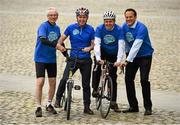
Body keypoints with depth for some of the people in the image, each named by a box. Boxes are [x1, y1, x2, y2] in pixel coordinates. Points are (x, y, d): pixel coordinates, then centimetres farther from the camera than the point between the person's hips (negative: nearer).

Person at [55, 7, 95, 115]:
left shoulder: (90, 29, 1)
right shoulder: (71, 27, 0)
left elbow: (93, 44, 0)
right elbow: (62, 38, 0)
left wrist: (89, 48, -23)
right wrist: (59, 45, -22)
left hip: (86, 60, 1)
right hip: (73, 58, -1)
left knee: (86, 84, 7)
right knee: (64, 79, -19)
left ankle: (87, 107, 17)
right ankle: (58, 99, 0)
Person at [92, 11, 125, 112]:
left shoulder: (119, 30, -20)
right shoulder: (100, 29, -20)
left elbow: (121, 46, -27)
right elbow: (97, 44, -28)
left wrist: (119, 60, -40)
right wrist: (98, 58, -42)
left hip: (113, 55, 0)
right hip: (102, 52, 0)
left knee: (113, 78, 0)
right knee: (97, 68, -29)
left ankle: (113, 102, 7)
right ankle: (95, 89, -12)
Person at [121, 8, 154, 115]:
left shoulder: (141, 28, -24)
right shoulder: (124, 26, -4)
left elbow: (136, 46, -31)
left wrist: (127, 60, -36)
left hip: (145, 56, -6)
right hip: (132, 56, 6)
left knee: (144, 80, -14)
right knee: (128, 79, 0)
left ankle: (148, 107, -5)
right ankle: (133, 106, 10)